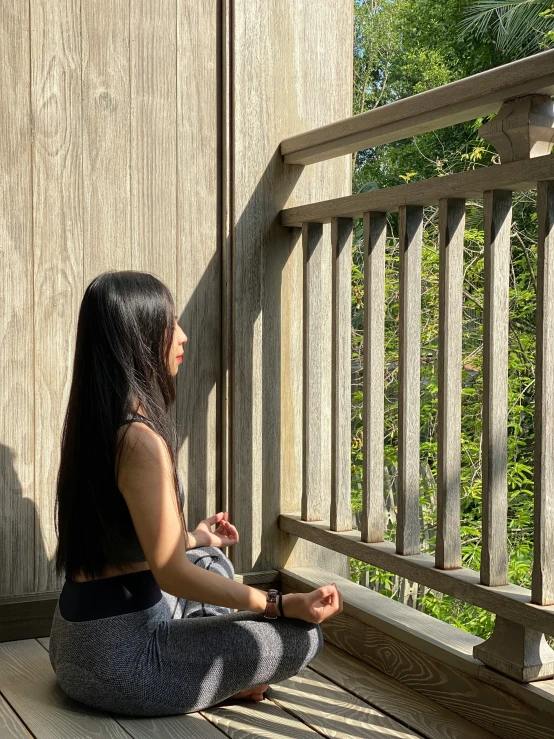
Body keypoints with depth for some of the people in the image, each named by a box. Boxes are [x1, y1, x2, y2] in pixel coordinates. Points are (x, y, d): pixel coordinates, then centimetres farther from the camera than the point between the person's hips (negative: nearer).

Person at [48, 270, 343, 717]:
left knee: (212, 560, 29)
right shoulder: (140, 440, -22)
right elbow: (171, 573, -23)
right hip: (119, 658, -10)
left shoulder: (96, 425, 8)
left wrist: (196, 539, 36)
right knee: (303, 636, -12)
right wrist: (283, 605, -22)